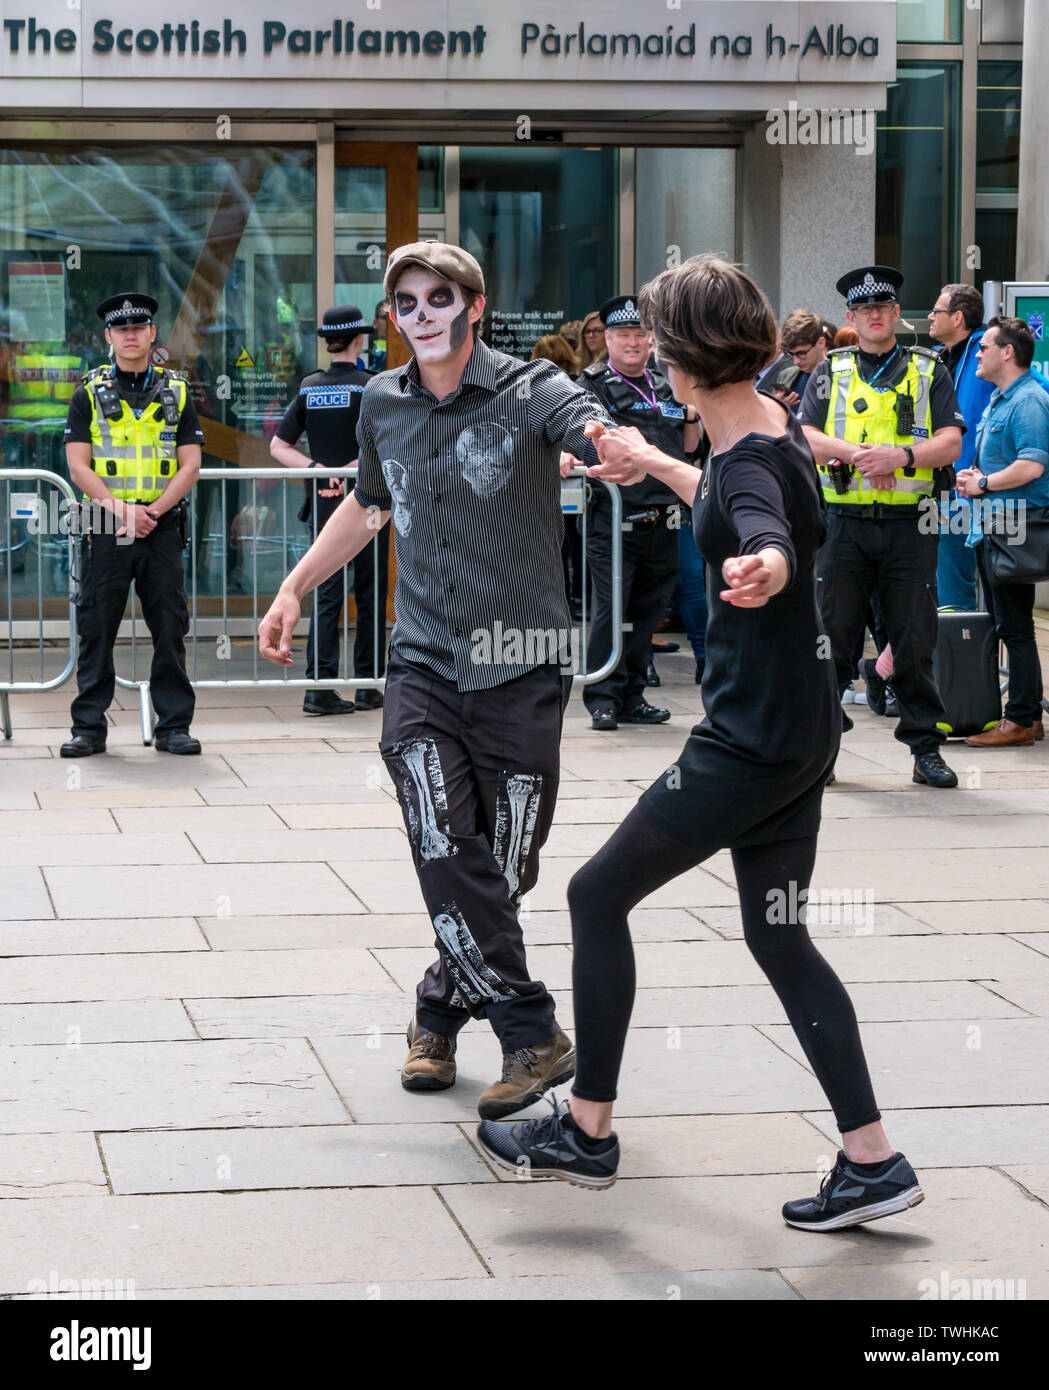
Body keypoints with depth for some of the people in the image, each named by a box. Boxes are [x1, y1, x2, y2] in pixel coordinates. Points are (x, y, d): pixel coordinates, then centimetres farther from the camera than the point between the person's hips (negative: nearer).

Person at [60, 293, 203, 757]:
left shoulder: (176, 393, 9)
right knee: (96, 628, 0)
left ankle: (174, 727, 7)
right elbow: (78, 466, -2)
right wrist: (120, 509, -14)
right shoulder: (89, 394, 5)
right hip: (105, 528, -1)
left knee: (170, 628, 1)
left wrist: (153, 511, -10)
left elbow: (190, 465, 4)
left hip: (162, 527, 1)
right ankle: (89, 728, 6)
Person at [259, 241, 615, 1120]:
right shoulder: (384, 404, 7)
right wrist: (294, 589, 24)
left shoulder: (532, 392, -8)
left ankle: (441, 1013, 24)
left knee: (505, 871, 3)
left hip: (522, 669, -2)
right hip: (424, 662, 2)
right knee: (445, 852, -16)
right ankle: (533, 1037, -9)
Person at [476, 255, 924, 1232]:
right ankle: (872, 1162, 9)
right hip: (801, 729, 10)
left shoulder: (748, 467, -22)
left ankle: (587, 1132, 12)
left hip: (752, 743, -9)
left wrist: (763, 569, -68)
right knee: (779, 939, 11)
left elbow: (770, 537, -46)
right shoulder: (770, 426, 7)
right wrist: (654, 464, 44)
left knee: (598, 896, 3)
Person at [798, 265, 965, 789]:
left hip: (910, 526, 0)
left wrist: (901, 456, -18)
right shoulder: (831, 372, 11)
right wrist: (858, 454, -17)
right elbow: (804, 437, -1)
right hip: (845, 524, 0)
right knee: (831, 635, 2)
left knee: (914, 642, 2)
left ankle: (925, 747, 9)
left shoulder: (929, 372, 10)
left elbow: (950, 444, 0)